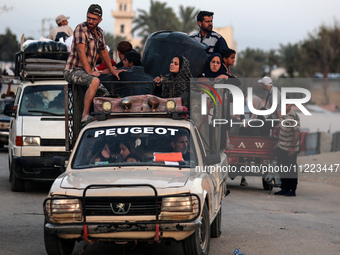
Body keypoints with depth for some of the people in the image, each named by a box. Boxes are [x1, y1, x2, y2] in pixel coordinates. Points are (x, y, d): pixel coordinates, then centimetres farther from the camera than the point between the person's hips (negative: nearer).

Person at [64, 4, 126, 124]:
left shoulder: (99, 32, 13)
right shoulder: (81, 28, -11)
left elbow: (103, 52, 27)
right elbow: (81, 51, -20)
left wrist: (112, 70, 28)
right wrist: (89, 71, -24)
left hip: (88, 71, 9)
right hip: (74, 70, -8)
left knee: (106, 95, 2)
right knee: (95, 81, -35)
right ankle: (85, 116, -39)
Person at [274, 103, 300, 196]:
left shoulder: (293, 116, -17)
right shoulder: (282, 114, 8)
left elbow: (297, 132, -19)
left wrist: (293, 147, -20)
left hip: (290, 149, -8)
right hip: (281, 147, 8)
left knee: (292, 169, -1)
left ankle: (292, 190, 5)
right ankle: (285, 188, 22)